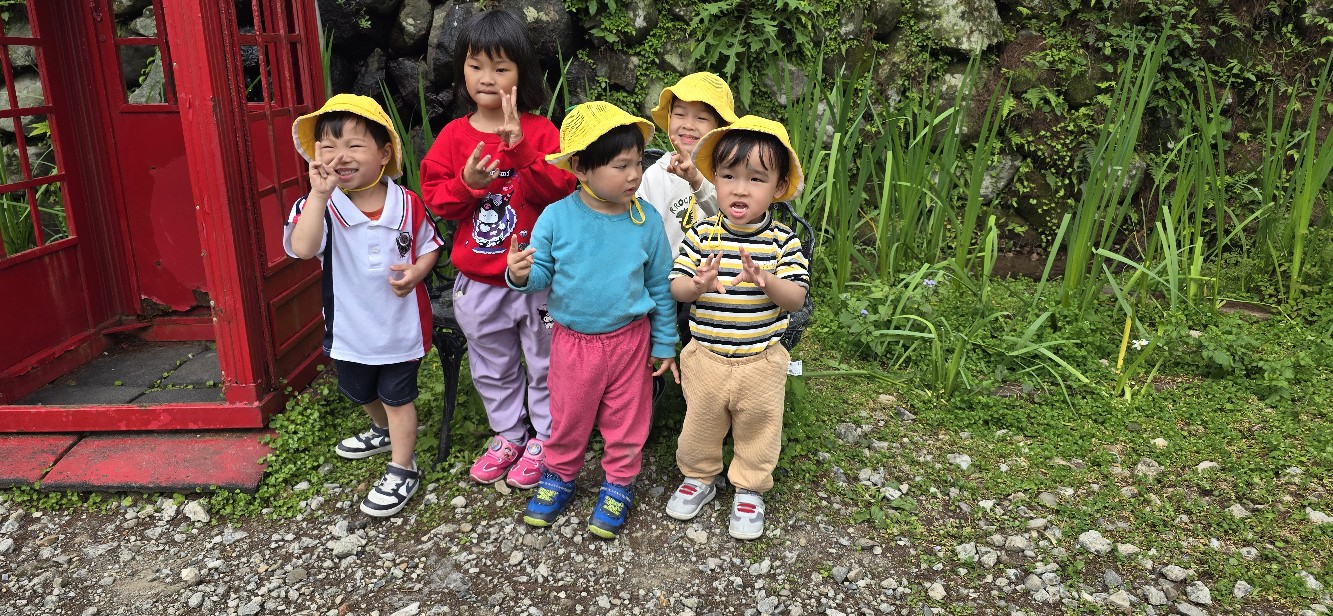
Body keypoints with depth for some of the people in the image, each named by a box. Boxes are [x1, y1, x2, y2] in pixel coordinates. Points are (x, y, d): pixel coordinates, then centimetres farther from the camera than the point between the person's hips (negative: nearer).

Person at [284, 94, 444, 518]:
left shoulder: (407, 205, -12)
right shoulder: (320, 207, -16)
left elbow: (429, 245, 2)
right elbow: (302, 248, -34)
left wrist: (416, 271, -19)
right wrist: (319, 194, -40)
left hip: (400, 324, -3)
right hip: (349, 327, 3)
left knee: (397, 396, 10)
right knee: (360, 391, 26)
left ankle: (402, 471, 25)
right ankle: (383, 431, 56)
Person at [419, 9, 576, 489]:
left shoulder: (540, 130, -8)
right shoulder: (454, 136, 0)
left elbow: (560, 187, -20)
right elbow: (434, 198, -1)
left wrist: (519, 148, -29)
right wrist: (467, 183, -20)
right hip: (477, 282, 4)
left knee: (544, 364, 12)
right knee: (492, 368, 19)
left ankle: (543, 440, 30)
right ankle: (508, 436, 38)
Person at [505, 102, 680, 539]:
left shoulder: (646, 220, -11)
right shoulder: (557, 217, -14)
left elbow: (660, 286, -2)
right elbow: (543, 272, -4)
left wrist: (664, 343, 3)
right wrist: (522, 275, -29)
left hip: (630, 339, 0)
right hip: (572, 340, 0)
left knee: (626, 419, 16)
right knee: (567, 416, 19)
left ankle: (619, 484, 37)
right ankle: (560, 475, 43)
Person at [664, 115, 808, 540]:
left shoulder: (783, 241, -9)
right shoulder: (702, 235, -8)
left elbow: (796, 298, -11)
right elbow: (676, 287, -8)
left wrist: (767, 282, -31)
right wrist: (698, 285, -30)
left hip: (762, 360, 0)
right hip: (706, 356, 1)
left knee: (758, 429, 16)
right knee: (701, 423, 19)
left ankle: (750, 490, 38)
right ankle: (698, 477, 44)